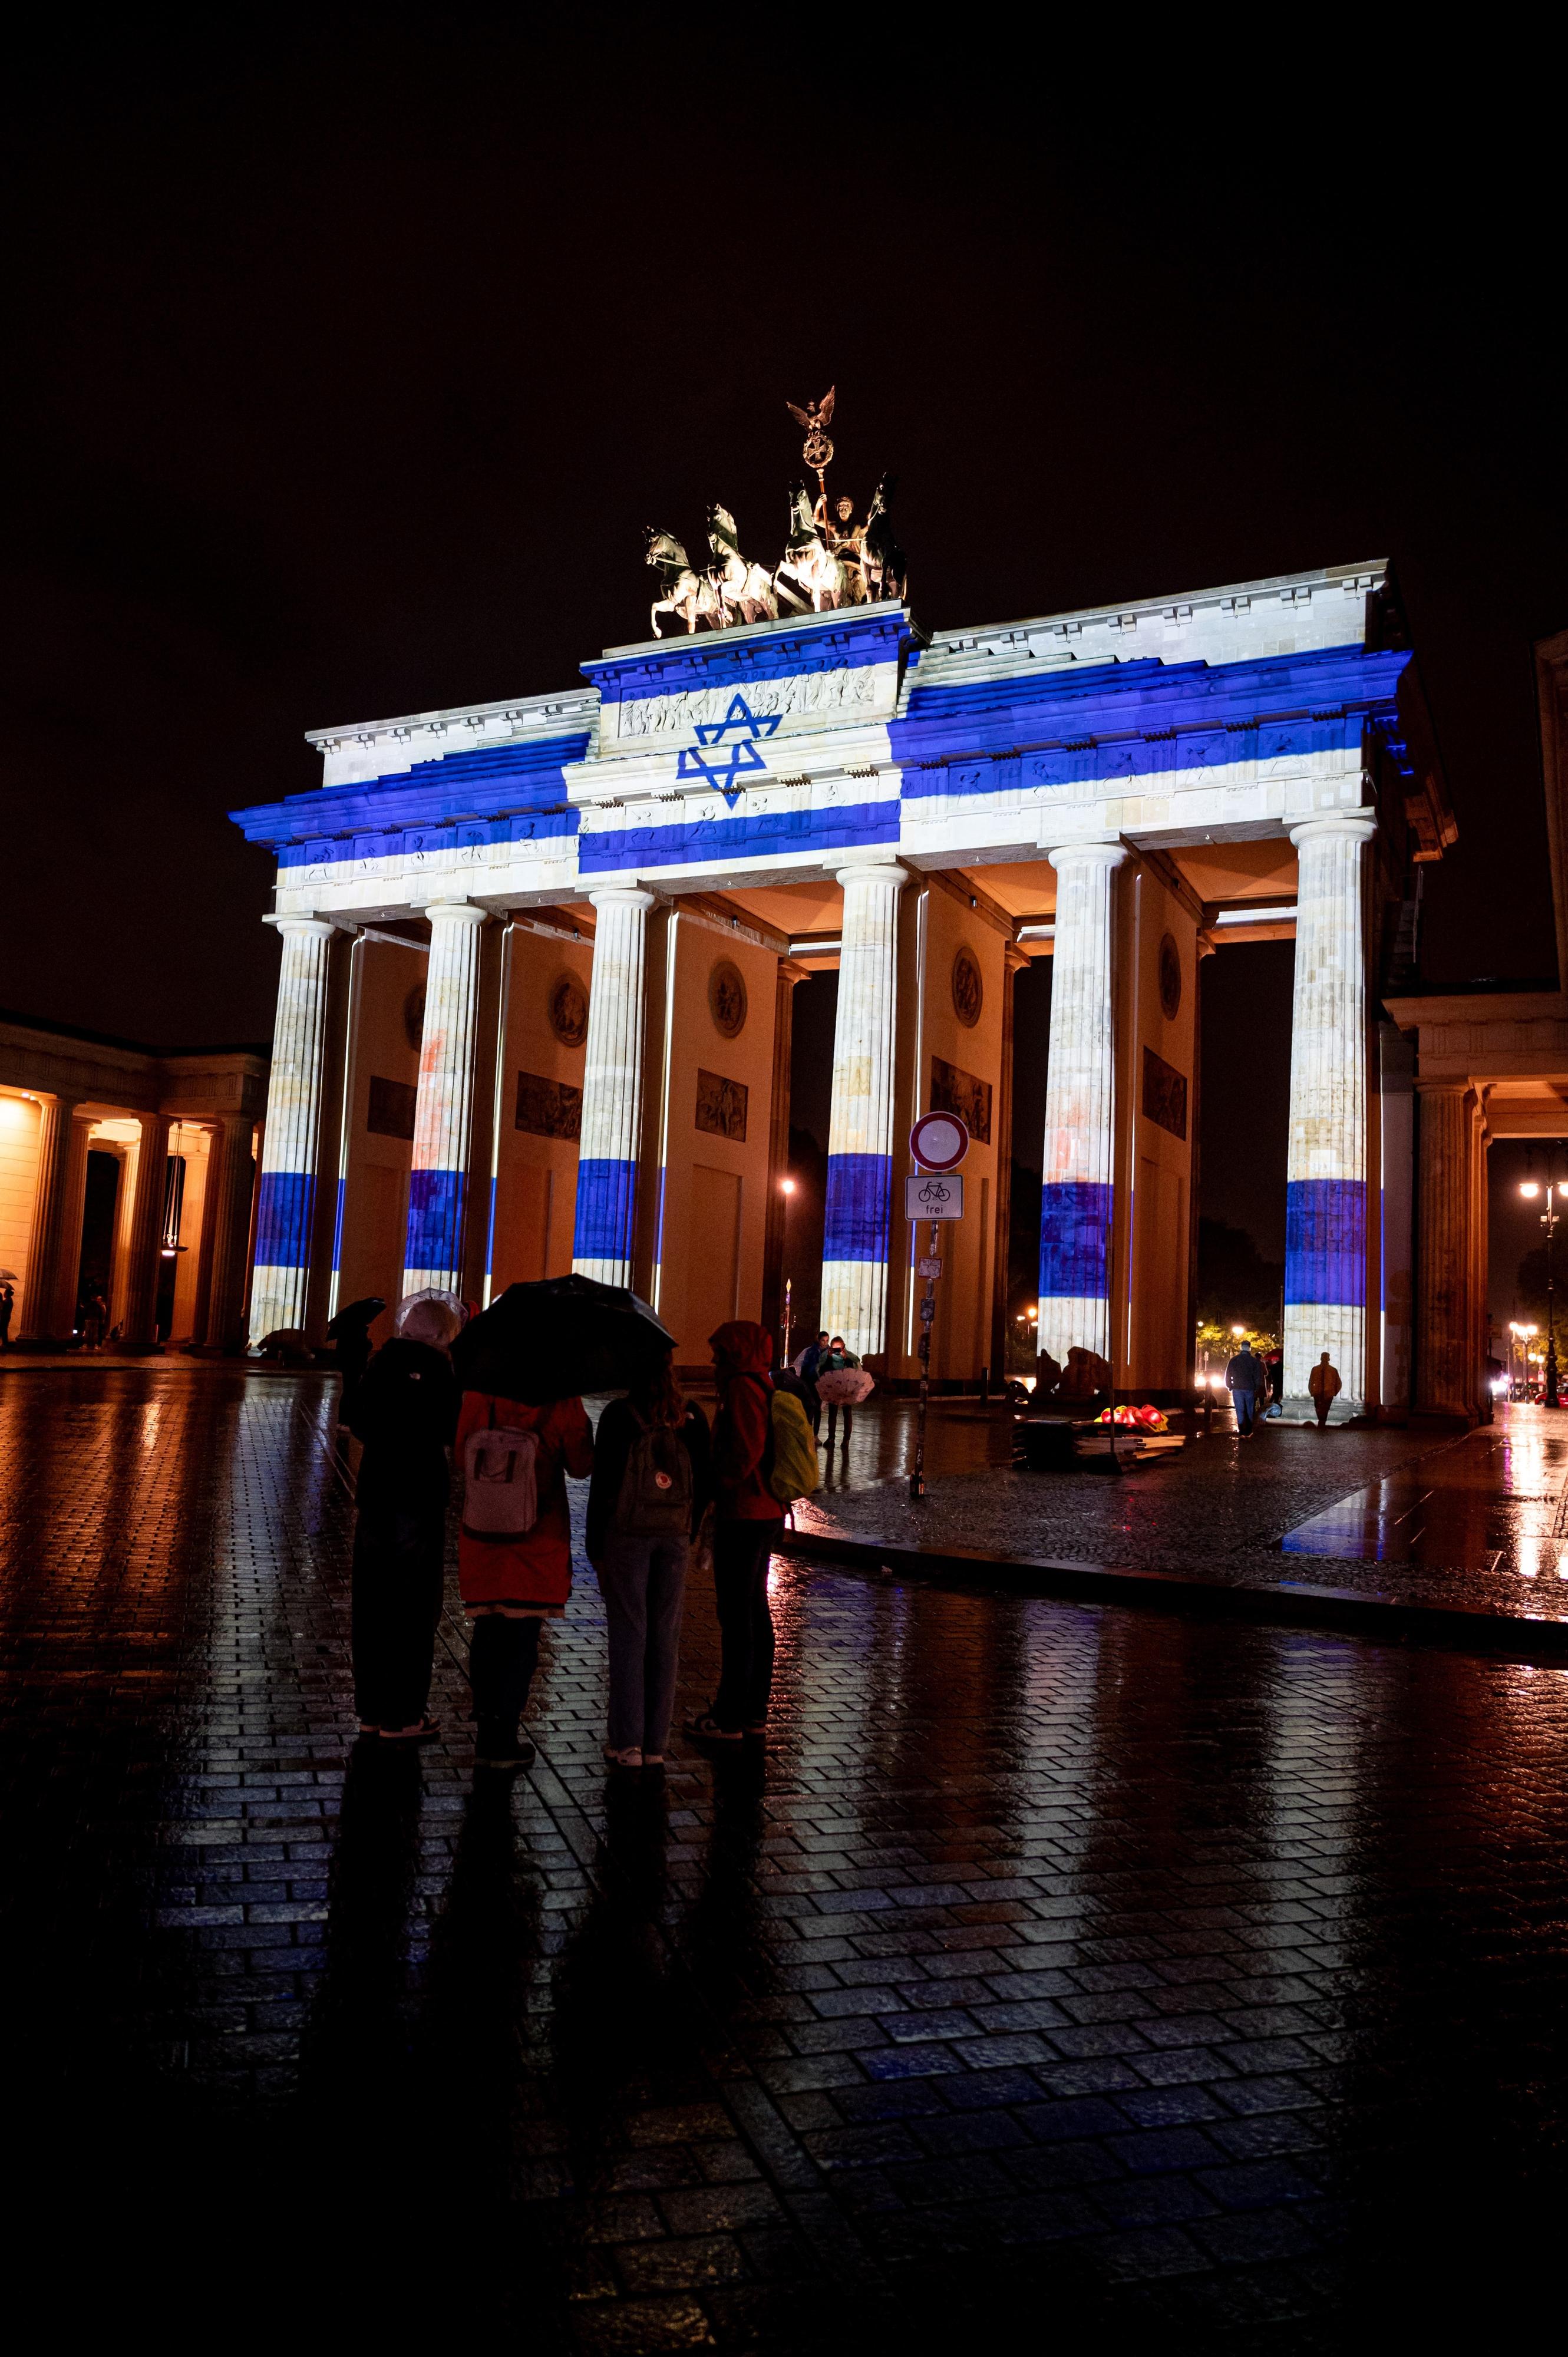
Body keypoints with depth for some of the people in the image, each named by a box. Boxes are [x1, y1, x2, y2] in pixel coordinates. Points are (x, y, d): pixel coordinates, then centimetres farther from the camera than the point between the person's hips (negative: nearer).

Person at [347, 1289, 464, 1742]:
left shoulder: (383, 1361, 5)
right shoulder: (436, 1368, -13)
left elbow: (359, 1424, 12)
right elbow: (452, 1432, -9)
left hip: (374, 1498, 6)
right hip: (418, 1501, -6)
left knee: (372, 1606, 13)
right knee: (412, 1611, 2)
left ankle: (371, 1709, 23)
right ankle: (401, 1717, 7)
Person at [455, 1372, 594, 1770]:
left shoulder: (478, 1396, -8)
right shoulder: (561, 1404, -15)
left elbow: (463, 1452, 6)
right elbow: (581, 1466, -5)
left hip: (482, 1542, 3)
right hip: (537, 1544, -3)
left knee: (487, 1634, 15)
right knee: (522, 1639, 8)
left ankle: (488, 1732, 23)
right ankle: (503, 1739, 13)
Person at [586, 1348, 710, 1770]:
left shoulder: (619, 1416, -10)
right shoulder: (692, 1417, 1)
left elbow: (602, 1486, -9)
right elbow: (703, 1485, 5)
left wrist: (596, 1550, -2)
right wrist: (688, 1536, 15)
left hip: (626, 1535, -3)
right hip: (675, 1537, 3)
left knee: (628, 1633, 4)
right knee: (666, 1634, 9)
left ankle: (628, 1743, 7)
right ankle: (656, 1744, 15)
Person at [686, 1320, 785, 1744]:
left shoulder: (742, 1388, -15)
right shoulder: (763, 1385, 14)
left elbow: (745, 1452, -24)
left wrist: (719, 1485, -10)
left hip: (742, 1516, -10)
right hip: (766, 1513, 10)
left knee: (736, 1617, -3)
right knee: (756, 1611, 16)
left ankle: (729, 1718, 4)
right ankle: (755, 1712, 24)